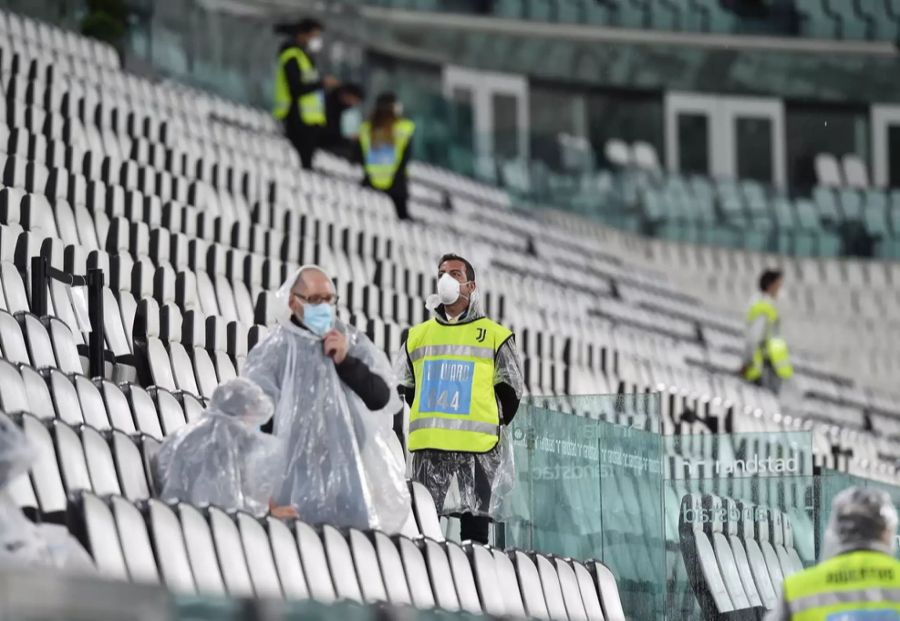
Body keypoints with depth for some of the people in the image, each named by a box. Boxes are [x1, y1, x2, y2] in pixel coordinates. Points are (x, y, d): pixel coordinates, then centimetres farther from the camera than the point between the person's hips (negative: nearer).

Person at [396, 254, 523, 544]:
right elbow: (404, 387, 22)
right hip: (428, 446, 3)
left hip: (476, 447, -3)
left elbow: (510, 391, 10)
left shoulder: (494, 335, 7)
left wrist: (490, 426, 6)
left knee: (475, 526, -3)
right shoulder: (418, 335, 16)